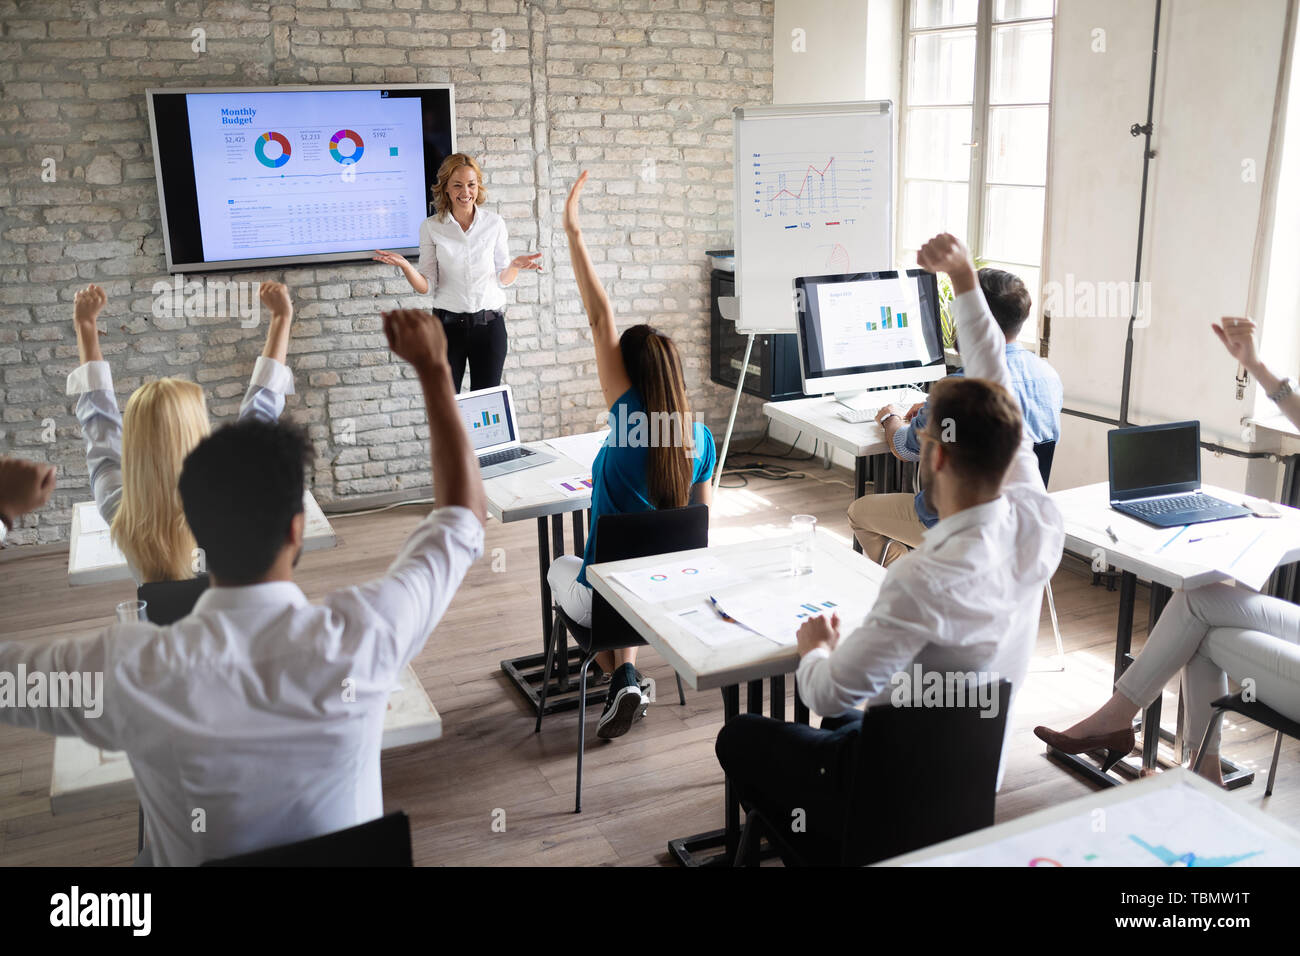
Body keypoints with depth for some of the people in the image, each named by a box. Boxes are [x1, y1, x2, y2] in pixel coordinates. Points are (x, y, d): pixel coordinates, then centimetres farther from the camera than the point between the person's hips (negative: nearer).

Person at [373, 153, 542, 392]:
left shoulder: (494, 224, 2)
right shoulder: (431, 227, 0)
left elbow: (503, 280, 8)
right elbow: (426, 286, -1)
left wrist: (515, 265, -13)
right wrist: (405, 266, -18)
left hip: (489, 324, 1)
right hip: (448, 325, -1)